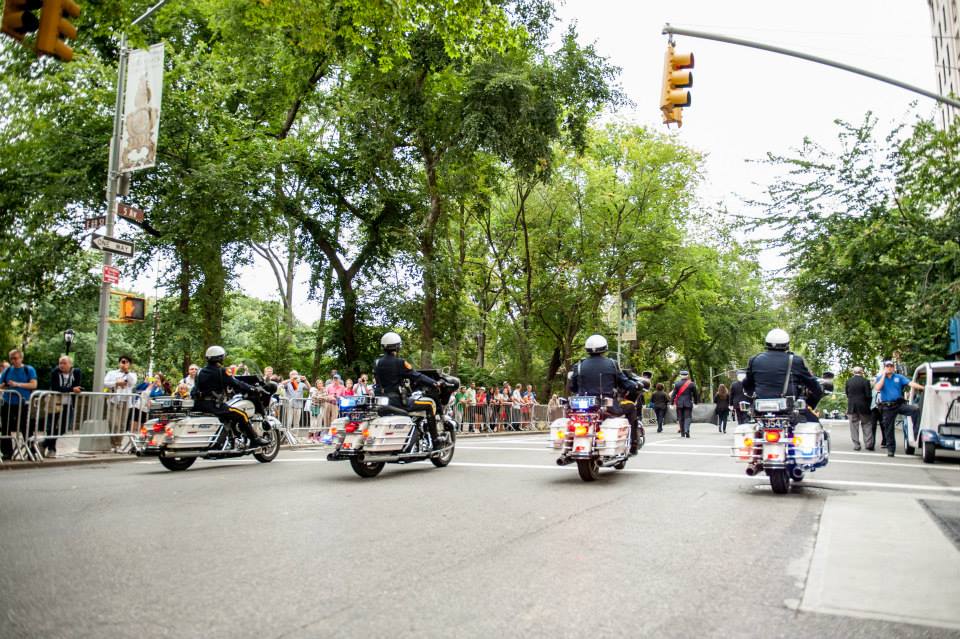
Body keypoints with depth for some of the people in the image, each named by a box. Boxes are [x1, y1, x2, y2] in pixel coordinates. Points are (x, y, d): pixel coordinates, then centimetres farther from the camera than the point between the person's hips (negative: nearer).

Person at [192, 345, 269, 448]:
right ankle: (255, 440, -8)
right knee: (241, 415, -7)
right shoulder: (221, 371, -9)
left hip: (198, 405, 9)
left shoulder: (201, 371, 13)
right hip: (214, 405, -9)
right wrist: (252, 389, 2)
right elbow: (236, 384, -11)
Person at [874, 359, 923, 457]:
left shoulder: (899, 377, 8)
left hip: (899, 404, 0)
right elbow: (877, 388, -12)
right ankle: (890, 449, 13)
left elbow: (911, 383, -5)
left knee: (916, 409, -28)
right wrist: (884, 375, -8)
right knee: (888, 429, 3)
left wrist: (923, 388, -21)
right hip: (887, 407, 0)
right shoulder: (880, 378, 6)